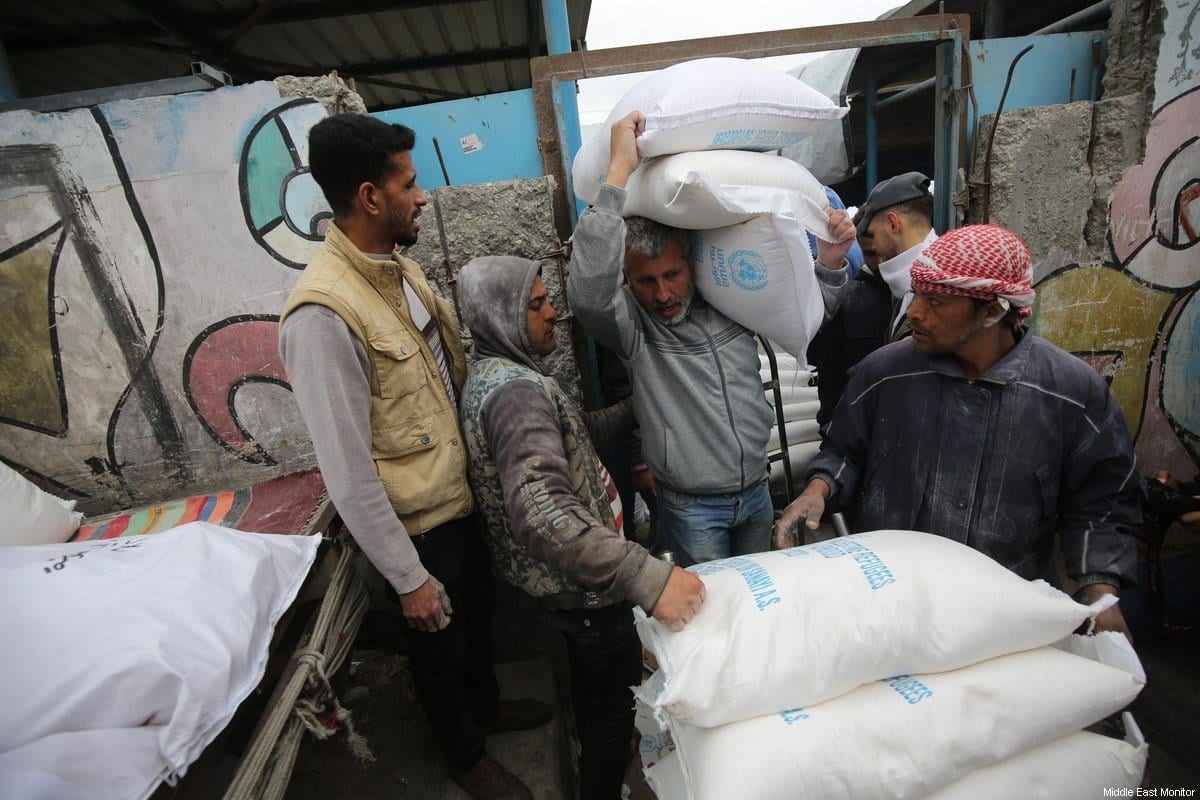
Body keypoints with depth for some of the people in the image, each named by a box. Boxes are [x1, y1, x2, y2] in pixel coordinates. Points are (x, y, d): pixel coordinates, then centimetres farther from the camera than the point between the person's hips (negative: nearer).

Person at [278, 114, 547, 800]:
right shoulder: (321, 314, -27)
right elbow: (348, 474, -25)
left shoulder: (401, 267, 0)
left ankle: (486, 705, 58)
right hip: (418, 523, -7)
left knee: (478, 609, 28)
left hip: (464, 491, 8)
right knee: (440, 641, 19)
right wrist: (409, 577, -17)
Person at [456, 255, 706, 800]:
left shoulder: (497, 375, 4)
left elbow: (567, 432, 14)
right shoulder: (515, 388, -30)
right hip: (579, 582, -10)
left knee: (590, 674, 32)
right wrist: (646, 576, -49)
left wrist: (633, 410, 9)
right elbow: (539, 506, -45)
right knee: (617, 694, 14)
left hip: (565, 574, 10)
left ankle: (595, 752, 58)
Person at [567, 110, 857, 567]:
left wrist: (831, 258, -7)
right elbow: (589, 288, -40)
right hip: (692, 508, -4)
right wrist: (619, 169, -39)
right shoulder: (630, 323, -17)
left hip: (757, 492, 5)